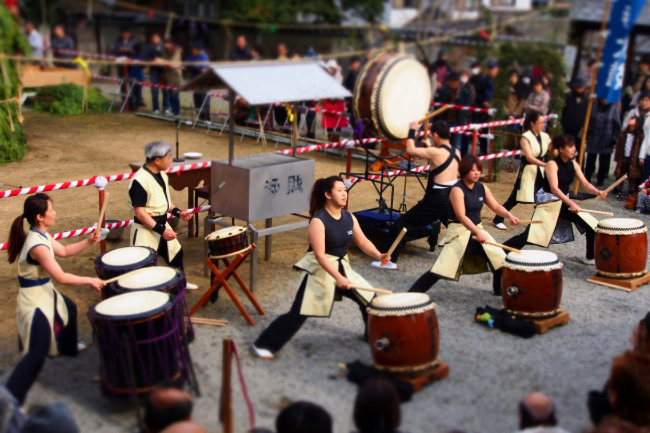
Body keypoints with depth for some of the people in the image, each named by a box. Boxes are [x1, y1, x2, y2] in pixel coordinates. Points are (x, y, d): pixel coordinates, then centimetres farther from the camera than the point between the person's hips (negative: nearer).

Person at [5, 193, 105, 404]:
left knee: (70, 308, 36)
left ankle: (68, 347, 62)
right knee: (38, 353, -12)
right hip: (35, 299, -10)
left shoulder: (41, 235, 0)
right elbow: (61, 277, -28)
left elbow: (64, 251, 14)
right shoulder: (38, 245, -29)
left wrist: (88, 241, 1)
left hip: (45, 291, 10)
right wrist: (90, 280, -17)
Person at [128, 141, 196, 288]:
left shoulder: (162, 175, 5)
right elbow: (139, 212, -25)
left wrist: (178, 212, 3)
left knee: (176, 252, 26)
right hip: (145, 229, -10)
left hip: (162, 224, 10)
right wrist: (161, 230, -26)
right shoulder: (140, 180, -24)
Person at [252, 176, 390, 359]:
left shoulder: (349, 217, 2)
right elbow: (319, 254, -24)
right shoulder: (318, 221, -19)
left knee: (369, 299, 8)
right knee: (299, 312, -10)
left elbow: (363, 242, 5)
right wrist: (338, 278, -31)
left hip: (343, 267, 7)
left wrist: (379, 256, -13)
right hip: (319, 269, -7)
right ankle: (264, 345, 0)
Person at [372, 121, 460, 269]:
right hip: (451, 198, 7)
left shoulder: (436, 152, -16)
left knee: (401, 225, -2)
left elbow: (411, 150, -13)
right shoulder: (456, 152, 7)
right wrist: (430, 147, 28)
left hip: (436, 200, -7)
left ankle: (391, 261, -5)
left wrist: (412, 130, 0)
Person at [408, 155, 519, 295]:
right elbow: (461, 216, -26)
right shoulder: (457, 190, -16)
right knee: (441, 268, -15)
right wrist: (478, 233, -38)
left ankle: (500, 292, 29)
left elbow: (496, 206, 6)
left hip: (478, 230, 7)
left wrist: (509, 215, -16)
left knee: (500, 259, 6)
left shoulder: (482, 188, 5)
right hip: (459, 231, -7)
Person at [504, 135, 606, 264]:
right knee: (529, 235, -17)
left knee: (593, 226, 3)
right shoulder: (552, 164, -17)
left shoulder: (573, 165, 4)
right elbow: (554, 188, -27)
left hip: (565, 202, 7)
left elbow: (585, 184, 2)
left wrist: (598, 192, -19)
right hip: (548, 203, -7)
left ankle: (590, 258, 21)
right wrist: (571, 203, -37)